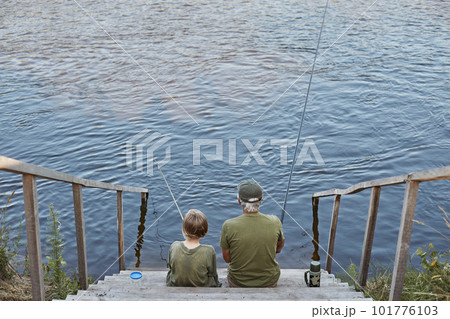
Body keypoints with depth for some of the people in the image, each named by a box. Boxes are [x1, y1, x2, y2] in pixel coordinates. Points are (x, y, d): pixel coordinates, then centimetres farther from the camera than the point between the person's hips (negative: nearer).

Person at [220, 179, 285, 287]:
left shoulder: (228, 226, -24)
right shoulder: (274, 222, -20)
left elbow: (227, 258, -9)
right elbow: (279, 248, 0)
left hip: (238, 283, -1)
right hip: (270, 282, 1)